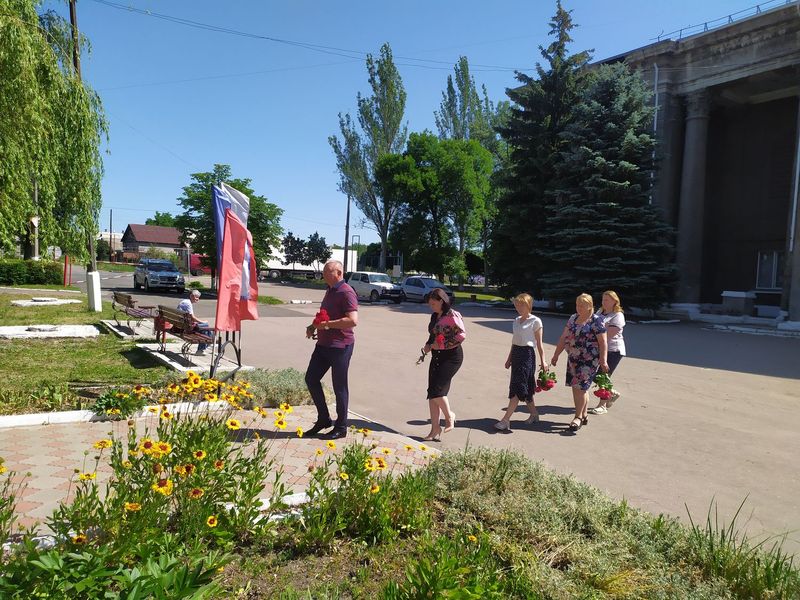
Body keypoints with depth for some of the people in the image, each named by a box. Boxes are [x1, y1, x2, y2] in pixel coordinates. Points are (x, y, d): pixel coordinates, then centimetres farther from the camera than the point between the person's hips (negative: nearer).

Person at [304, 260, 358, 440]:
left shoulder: (346, 292, -16)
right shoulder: (330, 291, 15)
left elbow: (353, 320, -27)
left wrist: (327, 324, -23)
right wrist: (314, 327, 11)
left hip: (340, 346, -10)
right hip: (323, 344, 10)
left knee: (339, 386, 1)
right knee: (311, 378, 10)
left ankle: (341, 428, 15)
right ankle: (323, 419, 24)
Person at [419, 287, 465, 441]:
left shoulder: (452, 316, -11)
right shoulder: (435, 316, 14)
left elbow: (462, 335, -19)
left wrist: (442, 345, -19)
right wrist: (428, 345, 3)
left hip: (451, 356, -8)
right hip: (437, 357, 8)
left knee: (436, 389, -14)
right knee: (432, 393, 4)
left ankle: (449, 416, 13)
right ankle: (435, 430, 12)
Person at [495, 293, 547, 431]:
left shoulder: (535, 321, -7)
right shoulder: (516, 320, 13)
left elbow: (539, 343, -5)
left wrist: (542, 360, -7)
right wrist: (509, 358, 21)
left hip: (527, 354, -8)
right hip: (516, 354, 8)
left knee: (517, 388, -9)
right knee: (525, 387, 13)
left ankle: (506, 420, -11)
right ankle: (534, 414, 27)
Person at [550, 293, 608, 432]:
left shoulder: (596, 320, -8)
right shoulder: (573, 318, 10)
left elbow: (603, 342, -12)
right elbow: (563, 338, 14)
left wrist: (603, 360, -19)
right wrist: (556, 355, 14)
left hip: (589, 360, -6)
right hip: (573, 359, 6)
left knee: (580, 387, -7)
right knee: (577, 387, 10)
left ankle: (578, 417, 5)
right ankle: (584, 416, 23)